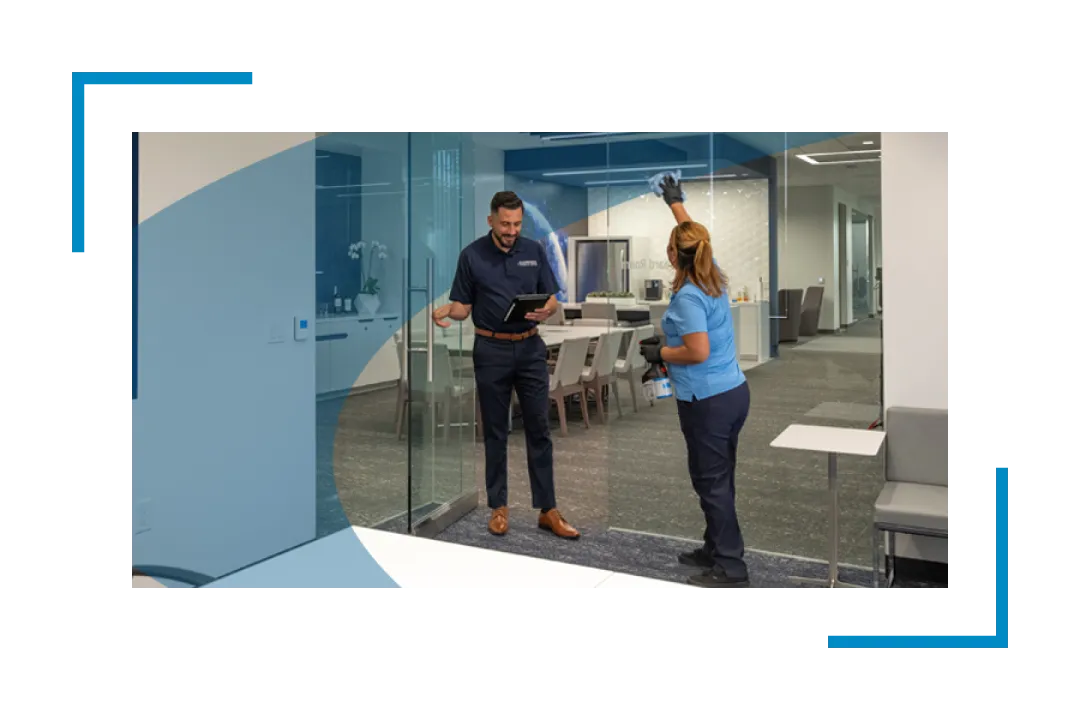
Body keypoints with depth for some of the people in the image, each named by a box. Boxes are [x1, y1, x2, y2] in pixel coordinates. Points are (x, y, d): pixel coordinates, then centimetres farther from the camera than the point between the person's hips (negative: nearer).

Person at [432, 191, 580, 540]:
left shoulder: (534, 251, 3)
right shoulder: (472, 255, -2)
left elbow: (552, 300, 5)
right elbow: (463, 306, 1)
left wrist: (545, 310, -17)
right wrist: (446, 310, -21)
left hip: (530, 348, 2)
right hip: (491, 350, -1)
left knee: (538, 429, 2)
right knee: (495, 432, 7)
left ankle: (547, 510, 9)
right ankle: (498, 507, 19)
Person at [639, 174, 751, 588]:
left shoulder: (688, 296, -19)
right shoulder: (713, 279, 6)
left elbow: (698, 352, -25)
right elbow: (694, 235, 24)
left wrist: (659, 353, -9)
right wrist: (676, 203, 37)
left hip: (708, 401, -9)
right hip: (733, 392, 9)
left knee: (711, 481, 1)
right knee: (718, 478, 17)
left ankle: (729, 565, 10)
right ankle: (716, 550, 30)